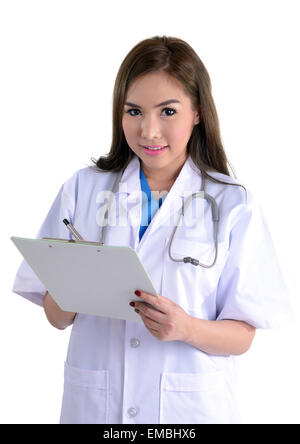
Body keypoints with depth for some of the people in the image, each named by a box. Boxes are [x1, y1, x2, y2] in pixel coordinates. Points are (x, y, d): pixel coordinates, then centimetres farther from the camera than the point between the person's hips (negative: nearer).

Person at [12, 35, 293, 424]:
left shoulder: (234, 205, -6)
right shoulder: (82, 188, -1)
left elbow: (242, 336, -6)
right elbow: (57, 317, 0)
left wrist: (188, 329, -24)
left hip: (191, 406, -1)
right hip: (93, 406, 2)